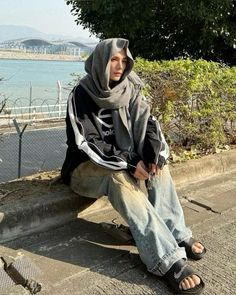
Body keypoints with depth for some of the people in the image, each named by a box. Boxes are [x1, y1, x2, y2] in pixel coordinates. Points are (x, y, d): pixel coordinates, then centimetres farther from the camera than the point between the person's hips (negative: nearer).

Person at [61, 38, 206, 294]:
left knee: (157, 164, -20)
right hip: (87, 167, -5)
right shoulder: (81, 94, -15)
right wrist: (128, 162, -29)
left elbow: (147, 123, -4)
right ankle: (167, 259, -38)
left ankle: (177, 233, -18)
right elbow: (84, 143, -21)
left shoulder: (129, 89, 0)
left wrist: (153, 153, -25)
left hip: (123, 159, 6)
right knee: (119, 178, -34)